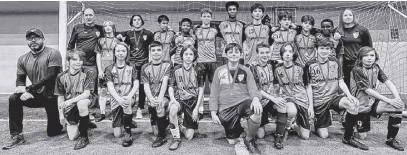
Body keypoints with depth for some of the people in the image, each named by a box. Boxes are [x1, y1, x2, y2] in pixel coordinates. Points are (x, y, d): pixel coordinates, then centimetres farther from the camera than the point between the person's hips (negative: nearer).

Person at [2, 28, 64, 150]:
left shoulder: (53, 54, -14)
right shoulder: (23, 59, 4)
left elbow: (50, 77, -22)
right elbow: (19, 80, 2)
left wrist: (28, 88, -26)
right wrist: (23, 91, -21)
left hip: (53, 97, -5)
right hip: (37, 95, 5)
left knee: (52, 132, -3)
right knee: (14, 99, -22)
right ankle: (16, 135, -9)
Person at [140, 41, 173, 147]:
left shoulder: (167, 65, 1)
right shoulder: (145, 67, 7)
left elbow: (165, 82, -12)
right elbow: (146, 86, -2)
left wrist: (160, 98, -28)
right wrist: (151, 99, -22)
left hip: (164, 97, -2)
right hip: (151, 100, 2)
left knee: (160, 105, -38)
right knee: (156, 132, -5)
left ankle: (162, 137, -19)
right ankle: (165, 121, 31)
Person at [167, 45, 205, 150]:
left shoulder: (198, 70, 0)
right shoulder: (176, 70, 2)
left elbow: (201, 90, 0)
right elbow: (171, 87, 2)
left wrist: (196, 108, -8)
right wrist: (172, 99, -19)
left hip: (192, 101, 0)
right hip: (179, 99, 0)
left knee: (189, 136, -5)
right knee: (173, 109, -39)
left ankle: (181, 126, 31)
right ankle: (176, 138, -18)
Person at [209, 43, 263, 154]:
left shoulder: (245, 71, 8)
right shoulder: (219, 71, 9)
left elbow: (252, 88, -2)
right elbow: (214, 93, 9)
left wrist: (256, 98, -26)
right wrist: (213, 112, -1)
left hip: (243, 101, -1)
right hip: (226, 108, 1)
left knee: (257, 110, -35)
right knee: (232, 142, -3)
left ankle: (249, 140, -8)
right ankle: (238, 129, 36)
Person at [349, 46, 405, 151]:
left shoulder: (376, 68, 4)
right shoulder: (357, 70, -16)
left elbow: (388, 82, -2)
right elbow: (368, 90, -19)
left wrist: (398, 98, -18)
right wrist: (389, 100, -20)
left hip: (373, 101, 6)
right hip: (361, 104, -6)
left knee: (399, 106, -17)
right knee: (362, 136, -5)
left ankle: (391, 139, -4)